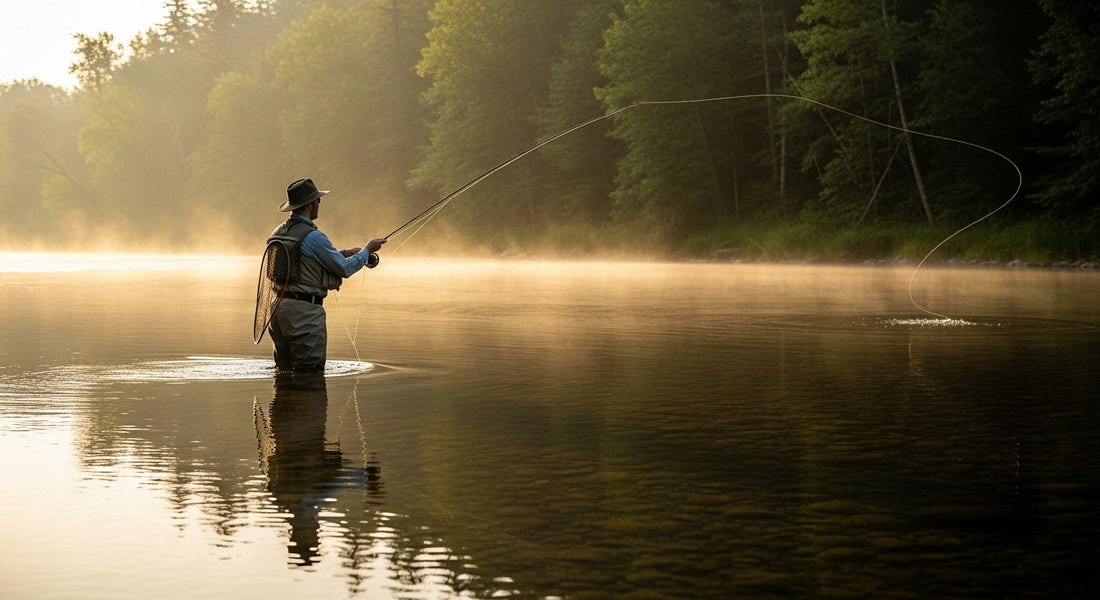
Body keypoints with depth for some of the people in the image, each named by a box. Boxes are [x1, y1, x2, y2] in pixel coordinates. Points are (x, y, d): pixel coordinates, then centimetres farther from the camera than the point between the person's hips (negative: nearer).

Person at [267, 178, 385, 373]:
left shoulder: (278, 233, 13)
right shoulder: (313, 236, -14)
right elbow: (344, 269, -6)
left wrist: (344, 253, 27)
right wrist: (367, 251, 9)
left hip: (278, 307, 9)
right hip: (304, 309, -9)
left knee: (284, 372, 14)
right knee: (310, 372, -5)